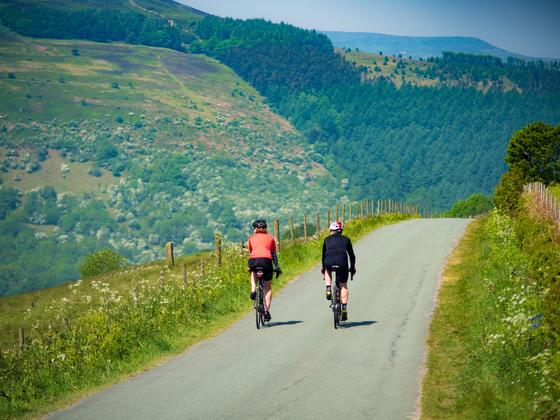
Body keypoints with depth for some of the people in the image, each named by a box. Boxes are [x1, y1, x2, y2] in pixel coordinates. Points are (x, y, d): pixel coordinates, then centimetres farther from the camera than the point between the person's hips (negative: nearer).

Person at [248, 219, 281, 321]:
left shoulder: (252, 239, 25)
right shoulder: (270, 238, 24)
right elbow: (274, 254, 24)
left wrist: (250, 267, 43)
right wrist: (277, 267, 32)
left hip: (253, 260, 1)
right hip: (266, 260, -1)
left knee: (254, 273, 38)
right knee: (268, 287, 14)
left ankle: (253, 290, 13)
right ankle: (267, 311, 5)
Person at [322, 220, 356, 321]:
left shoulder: (327, 239, 25)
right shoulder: (346, 239, 24)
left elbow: (324, 254, 32)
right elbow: (351, 255, 28)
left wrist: (323, 267, 46)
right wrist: (352, 268, 42)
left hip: (329, 262, 0)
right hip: (342, 261, 0)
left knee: (328, 271, 38)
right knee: (343, 286, 15)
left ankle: (328, 289, 18)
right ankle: (344, 309, 6)